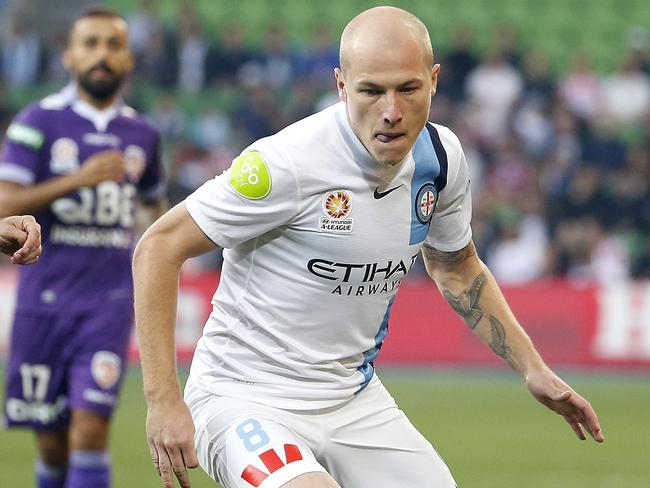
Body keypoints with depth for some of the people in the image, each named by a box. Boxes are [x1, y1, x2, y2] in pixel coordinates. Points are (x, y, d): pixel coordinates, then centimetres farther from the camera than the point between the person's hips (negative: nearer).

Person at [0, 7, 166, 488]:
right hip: (44, 299, -1)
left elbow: (154, 202, 27)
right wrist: (77, 180, -19)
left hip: (109, 302, 1)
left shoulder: (141, 134, 9)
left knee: (91, 428, -14)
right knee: (52, 443, 5)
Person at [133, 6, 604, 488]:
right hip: (247, 398, -7)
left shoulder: (440, 156, -1)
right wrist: (163, 401, -20)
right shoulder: (286, 163, -23)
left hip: (355, 400, 7)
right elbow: (158, 248, -16)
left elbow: (456, 267, 20)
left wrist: (532, 368, 16)